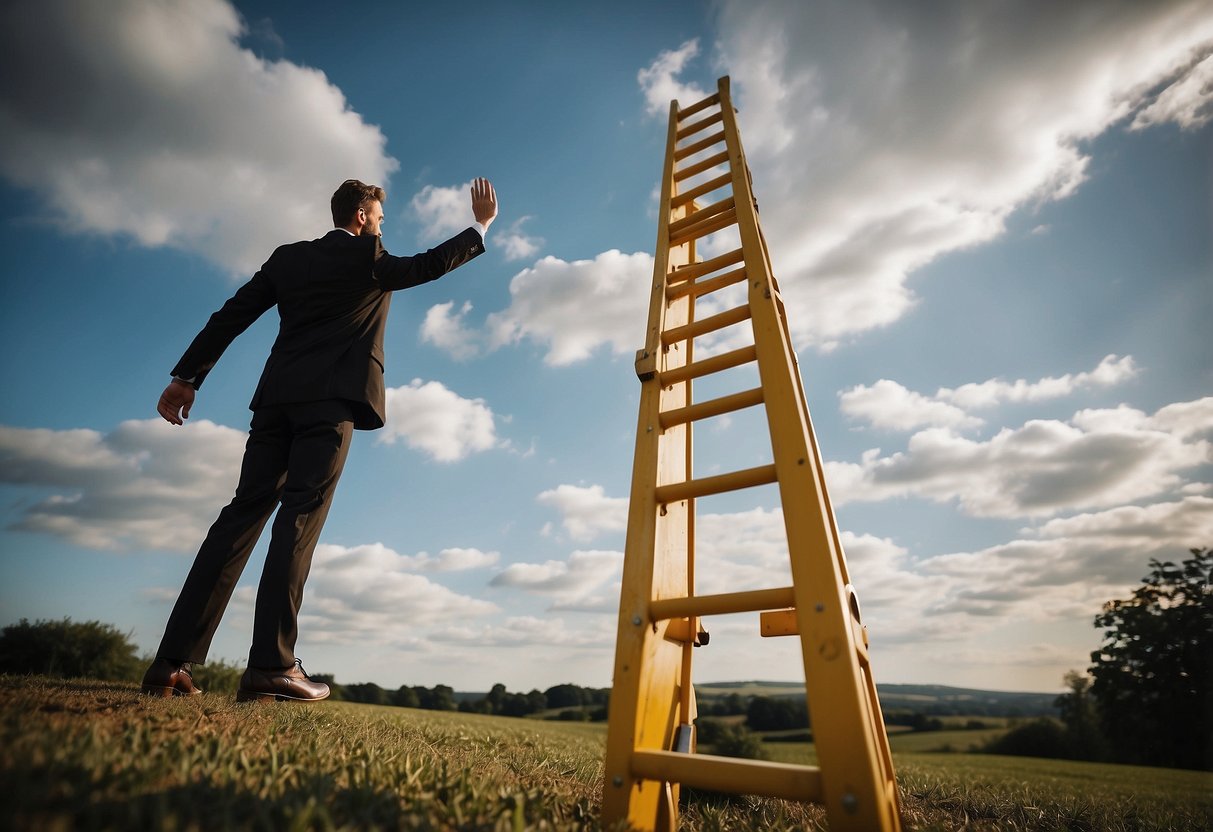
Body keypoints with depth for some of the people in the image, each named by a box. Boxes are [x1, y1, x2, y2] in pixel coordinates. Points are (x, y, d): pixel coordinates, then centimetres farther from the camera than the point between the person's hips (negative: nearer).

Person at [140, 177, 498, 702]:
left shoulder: (288, 257, 21)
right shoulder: (368, 259, 6)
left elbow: (232, 316, 15)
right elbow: (431, 265, 15)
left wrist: (187, 375, 14)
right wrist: (482, 226, 27)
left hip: (278, 397, 6)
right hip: (331, 399, -5)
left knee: (245, 514, 3)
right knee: (301, 516, -12)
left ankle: (173, 662, 2)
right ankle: (272, 665, -15)